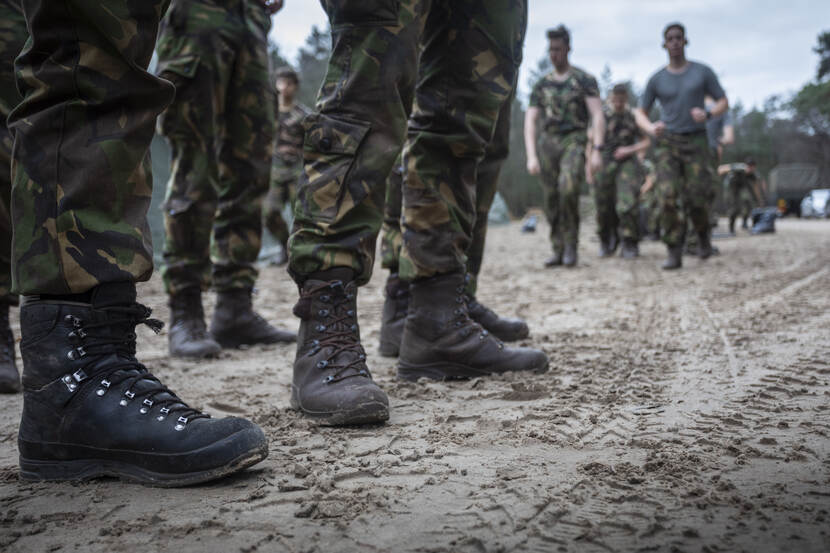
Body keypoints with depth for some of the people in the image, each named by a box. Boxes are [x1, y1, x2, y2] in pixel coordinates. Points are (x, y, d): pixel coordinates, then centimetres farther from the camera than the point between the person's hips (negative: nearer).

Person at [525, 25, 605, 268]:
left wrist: (598, 150, -15)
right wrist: (531, 156, -2)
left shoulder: (584, 80, 3)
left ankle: (571, 246, -14)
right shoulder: (541, 85, 14)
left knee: (568, 188, -26)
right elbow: (530, 122, 10)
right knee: (552, 200, 2)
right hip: (547, 143, 4)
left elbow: (598, 115, -5)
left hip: (573, 141, -4)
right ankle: (559, 251, 11)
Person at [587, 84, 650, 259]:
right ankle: (607, 242, 30)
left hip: (626, 164, -1)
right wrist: (589, 165, 8)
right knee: (604, 209, 5)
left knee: (627, 206, -17)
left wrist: (629, 150, -11)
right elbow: (591, 141, 10)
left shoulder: (633, 116, 0)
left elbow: (646, 142, 5)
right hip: (603, 165, 1)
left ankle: (630, 246, -1)